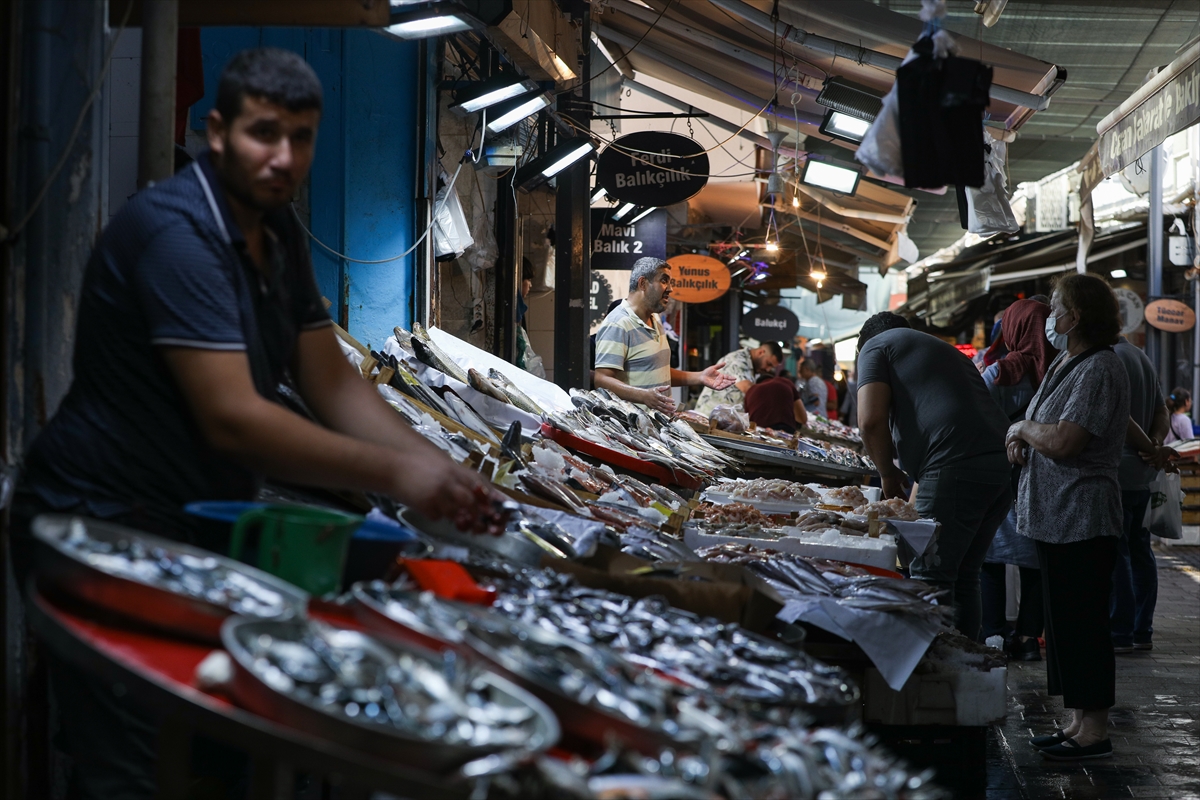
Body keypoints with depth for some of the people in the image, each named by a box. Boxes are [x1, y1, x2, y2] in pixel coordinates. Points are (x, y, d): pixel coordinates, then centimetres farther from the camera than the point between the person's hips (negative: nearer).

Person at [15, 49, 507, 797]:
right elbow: (231, 420, -27)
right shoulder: (175, 230, -21)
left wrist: (441, 471, -7)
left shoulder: (278, 233, 9)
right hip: (104, 531, -9)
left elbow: (333, 384, 8)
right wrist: (397, 475, -24)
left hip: (200, 526, 9)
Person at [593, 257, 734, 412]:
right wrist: (644, 395, -31)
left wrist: (699, 378, 19)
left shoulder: (655, 321, 21)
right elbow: (602, 380, -19)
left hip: (661, 416, 9)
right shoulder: (617, 324, -11)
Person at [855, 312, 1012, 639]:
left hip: (956, 467, -8)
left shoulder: (876, 346, 13)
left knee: (930, 580, -4)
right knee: (962, 578, 16)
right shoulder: (947, 350, 36)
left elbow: (871, 421, -3)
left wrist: (889, 475, 13)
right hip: (1003, 466, 8)